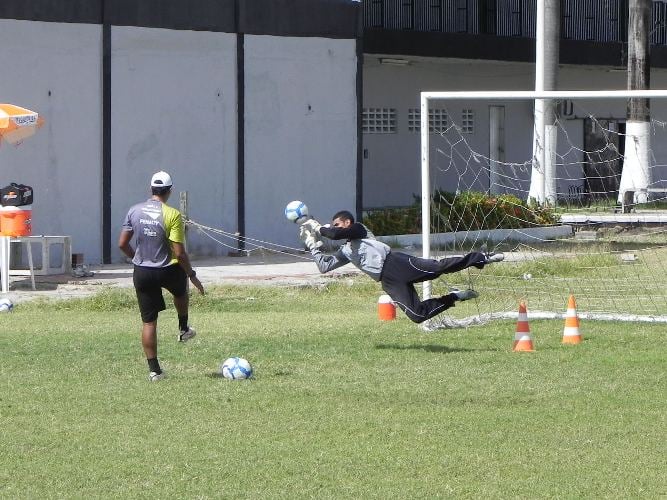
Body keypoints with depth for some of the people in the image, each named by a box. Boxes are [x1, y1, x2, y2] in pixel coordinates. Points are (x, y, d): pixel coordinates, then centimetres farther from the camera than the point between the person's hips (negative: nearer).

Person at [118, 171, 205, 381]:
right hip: (168, 271, -3)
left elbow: (122, 244, 3)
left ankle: (154, 369, 7)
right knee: (181, 291, 35)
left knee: (149, 322, 7)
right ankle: (183, 329, 49)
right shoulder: (173, 215, -15)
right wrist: (192, 275, -3)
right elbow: (179, 253, -16)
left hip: (142, 273, 3)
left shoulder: (134, 211, -2)